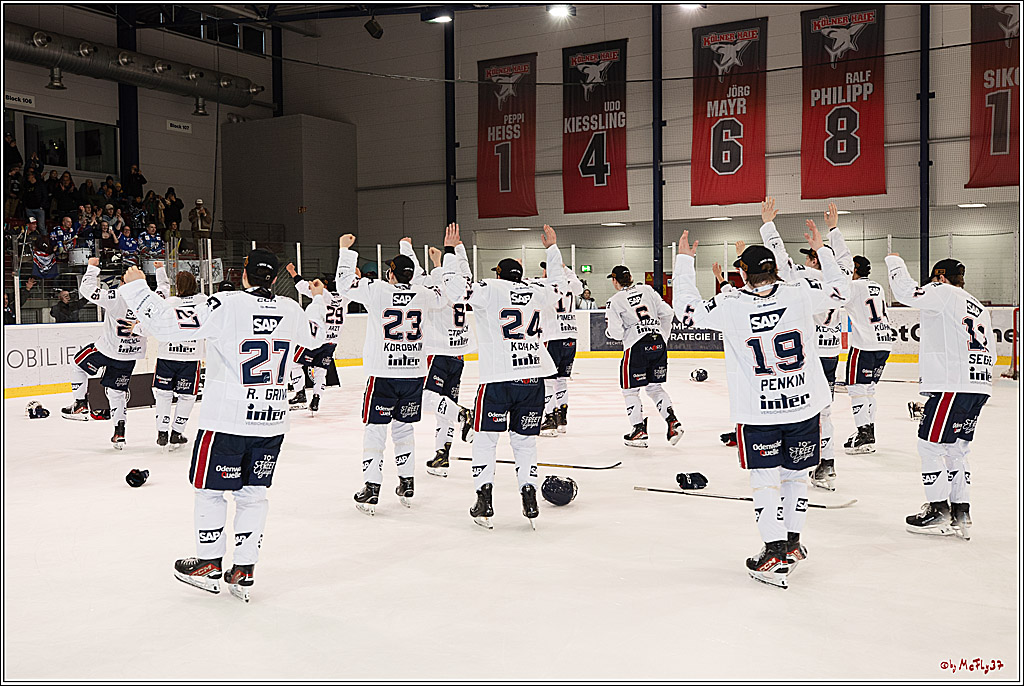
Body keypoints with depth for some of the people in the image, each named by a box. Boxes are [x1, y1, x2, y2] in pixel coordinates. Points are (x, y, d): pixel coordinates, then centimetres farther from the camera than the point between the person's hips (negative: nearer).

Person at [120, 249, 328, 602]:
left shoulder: (226, 305, -15)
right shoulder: (291, 310, 2)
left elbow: (168, 326, -19)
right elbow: (315, 336, 24)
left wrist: (137, 287, -6)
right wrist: (318, 301, 41)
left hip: (226, 420, -5)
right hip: (272, 421, 5)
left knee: (209, 489, 13)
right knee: (253, 493, 14)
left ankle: (209, 565, 24)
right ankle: (243, 571, 17)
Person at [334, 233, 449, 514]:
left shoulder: (377, 290, -9)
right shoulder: (423, 294, 2)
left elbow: (344, 284, 0)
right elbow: (444, 297, 22)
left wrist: (346, 250, 11)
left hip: (383, 374, -4)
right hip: (414, 372, 4)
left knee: (375, 429, 3)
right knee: (403, 427, 17)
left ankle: (371, 491, 0)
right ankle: (407, 486, 22)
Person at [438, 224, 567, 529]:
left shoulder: (489, 290, -2)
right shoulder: (538, 293, 11)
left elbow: (455, 286, -6)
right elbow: (560, 283, 32)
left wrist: (450, 251, 6)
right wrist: (552, 248, 43)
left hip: (498, 379, -4)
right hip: (534, 378, 4)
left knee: (486, 437, 7)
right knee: (524, 438, 14)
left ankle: (484, 499, 2)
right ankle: (529, 497, 9)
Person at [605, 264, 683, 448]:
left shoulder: (615, 301, -2)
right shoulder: (647, 290, 11)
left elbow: (616, 333, -9)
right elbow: (666, 313, 9)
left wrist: (610, 332, 15)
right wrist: (663, 336, 21)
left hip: (636, 346, -5)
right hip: (658, 343, 5)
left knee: (630, 390, 9)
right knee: (655, 387, 19)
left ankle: (639, 431, 6)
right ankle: (672, 421, 7)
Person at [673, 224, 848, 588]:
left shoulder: (731, 305, -14)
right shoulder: (800, 293, -8)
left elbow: (687, 309, 0)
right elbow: (839, 288, 11)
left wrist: (684, 260, 8)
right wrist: (822, 249, 23)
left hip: (758, 413, -3)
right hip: (804, 407, 3)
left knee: (765, 479, 7)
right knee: (796, 475, 18)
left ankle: (776, 557, 4)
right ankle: (792, 543, 32)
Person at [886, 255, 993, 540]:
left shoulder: (943, 292, -3)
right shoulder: (979, 308, 23)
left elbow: (907, 292, -13)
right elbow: (990, 354, 21)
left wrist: (895, 262, 4)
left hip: (953, 386, -9)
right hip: (979, 387, 9)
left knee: (930, 445, 0)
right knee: (956, 448, 15)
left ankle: (939, 513, 4)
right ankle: (960, 515, 17)